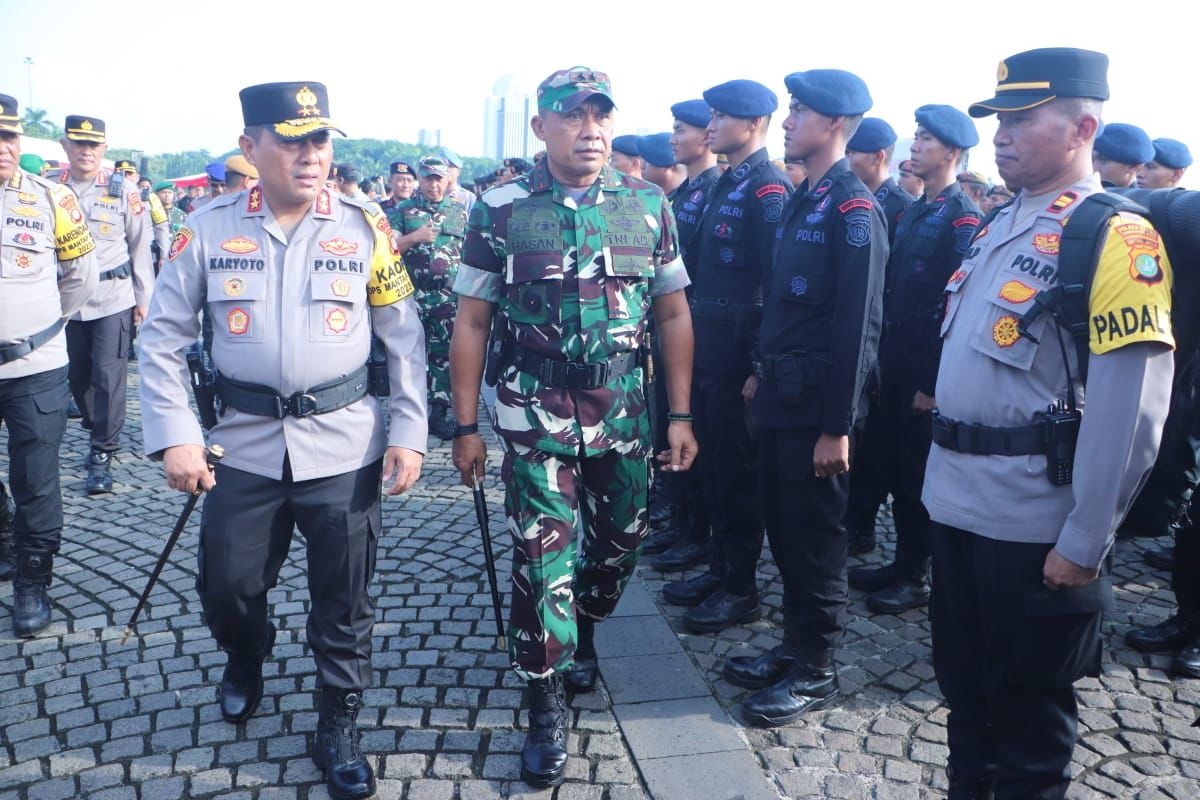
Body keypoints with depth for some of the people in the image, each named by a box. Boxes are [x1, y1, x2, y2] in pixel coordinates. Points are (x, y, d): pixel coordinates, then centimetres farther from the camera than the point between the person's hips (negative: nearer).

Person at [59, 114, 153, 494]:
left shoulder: (122, 190, -3)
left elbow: (140, 246, 2)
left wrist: (144, 298, 1)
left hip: (113, 298, -3)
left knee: (108, 375, -5)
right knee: (77, 374, 12)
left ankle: (102, 453, 6)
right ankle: (99, 430, 33)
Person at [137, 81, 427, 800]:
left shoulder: (366, 227, -2)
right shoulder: (209, 229, 0)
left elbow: (406, 339, 1)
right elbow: (163, 338, 3)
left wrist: (409, 432, -6)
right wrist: (175, 437, -6)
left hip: (345, 448, -1)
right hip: (244, 445, 1)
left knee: (343, 601, 7)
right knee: (226, 588, 11)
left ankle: (339, 727, 28)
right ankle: (246, 662, 46)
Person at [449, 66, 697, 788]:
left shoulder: (648, 205, 2)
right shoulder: (502, 211, -4)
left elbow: (673, 314, 5)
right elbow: (472, 322, -1)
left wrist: (680, 415, 1)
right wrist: (466, 426, -3)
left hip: (624, 409, 3)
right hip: (537, 412, -2)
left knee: (622, 539, 14)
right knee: (544, 555, -1)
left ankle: (584, 632, 44)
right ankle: (547, 707, 16)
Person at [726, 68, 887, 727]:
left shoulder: (853, 209, -14)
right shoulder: (802, 200, 13)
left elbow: (858, 326, -18)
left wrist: (837, 426, -19)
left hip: (816, 406, -9)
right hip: (779, 397, 9)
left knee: (813, 536, 3)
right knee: (783, 528, 16)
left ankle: (815, 671, 18)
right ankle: (792, 648, 31)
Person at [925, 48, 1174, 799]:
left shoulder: (1114, 237, -15)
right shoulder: (1001, 223, 11)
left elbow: (1128, 413, -19)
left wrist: (1085, 544, -17)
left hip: (1033, 522, -8)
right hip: (958, 502, 8)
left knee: (1028, 703, 11)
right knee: (964, 683, 22)